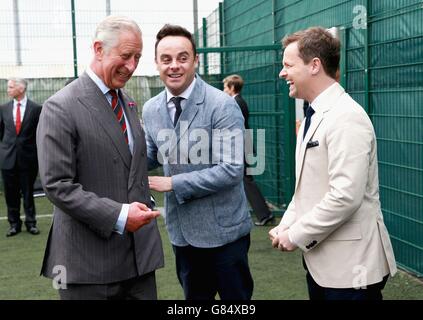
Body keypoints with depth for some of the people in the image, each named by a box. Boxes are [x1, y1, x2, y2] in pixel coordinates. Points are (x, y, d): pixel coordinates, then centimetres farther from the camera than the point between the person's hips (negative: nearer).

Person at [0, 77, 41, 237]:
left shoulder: (36, 108, -5)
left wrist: (33, 148, 4)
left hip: (28, 157, -3)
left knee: (28, 192, 7)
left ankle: (31, 223, 18)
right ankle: (14, 223, 18)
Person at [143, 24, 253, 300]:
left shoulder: (222, 105, -17)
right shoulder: (151, 109, 2)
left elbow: (231, 170, -22)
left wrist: (173, 183, -21)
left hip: (223, 229, -5)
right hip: (181, 229, 6)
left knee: (236, 297, 10)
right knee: (194, 297, 21)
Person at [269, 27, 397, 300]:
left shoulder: (346, 117, -19)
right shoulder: (314, 115, 11)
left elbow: (345, 195, -26)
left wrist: (297, 235, -16)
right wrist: (287, 225, 5)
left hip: (350, 263, -9)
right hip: (320, 257, 9)